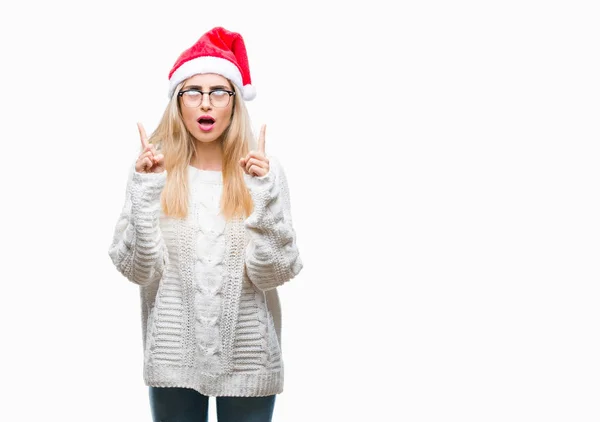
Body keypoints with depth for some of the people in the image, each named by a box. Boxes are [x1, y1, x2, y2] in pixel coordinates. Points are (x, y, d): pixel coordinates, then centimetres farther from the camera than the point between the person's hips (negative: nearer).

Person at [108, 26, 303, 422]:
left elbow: (276, 273, -9)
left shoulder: (263, 169, -4)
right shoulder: (152, 170, -3)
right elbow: (139, 270, -8)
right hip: (174, 356, 0)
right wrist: (145, 192, -17)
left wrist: (263, 192, -19)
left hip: (248, 358, 0)